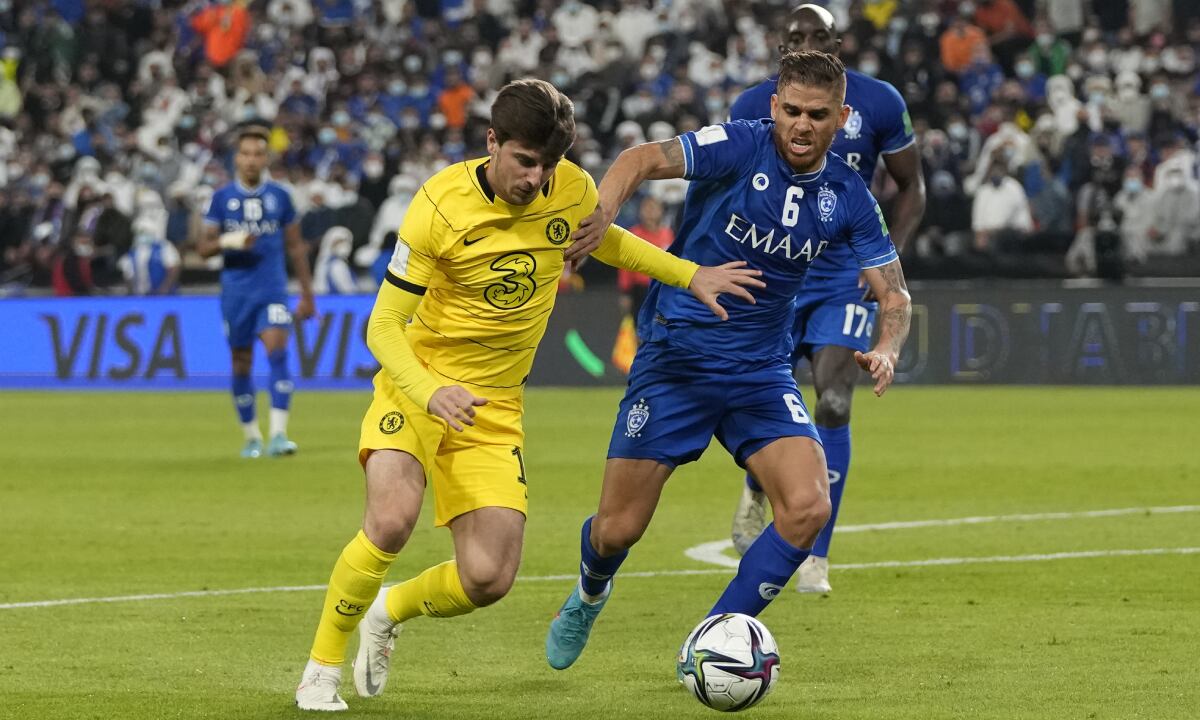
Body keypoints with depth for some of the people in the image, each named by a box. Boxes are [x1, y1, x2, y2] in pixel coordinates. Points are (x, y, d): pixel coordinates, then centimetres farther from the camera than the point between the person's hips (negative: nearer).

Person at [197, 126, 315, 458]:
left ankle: (278, 435, -23)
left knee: (277, 350, -18)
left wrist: (307, 294, 11)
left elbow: (295, 247, 12)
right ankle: (251, 437, 21)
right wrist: (227, 241, -19)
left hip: (273, 290, -1)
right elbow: (203, 248, 3)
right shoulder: (221, 198, 3)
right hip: (235, 291, 1)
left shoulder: (279, 196, 5)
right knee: (241, 364, 6)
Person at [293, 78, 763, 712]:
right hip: (417, 383, -4)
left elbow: (602, 239, 19)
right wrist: (431, 393, -35)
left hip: (494, 406, 4)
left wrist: (691, 276, 10)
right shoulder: (440, 205, -19)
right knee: (392, 520, -30)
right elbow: (382, 327, -17)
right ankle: (321, 670, -10)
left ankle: (390, 612, 26)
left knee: (488, 579, -7)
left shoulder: (571, 190, -7)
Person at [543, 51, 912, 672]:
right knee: (618, 530, -1)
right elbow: (643, 161, -28)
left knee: (809, 507, -18)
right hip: (675, 357, -3)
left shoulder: (848, 197, 0)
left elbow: (894, 297, 5)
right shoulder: (740, 147, -13)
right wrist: (601, 213, -48)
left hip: (761, 371, 3)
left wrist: (885, 350, -17)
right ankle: (589, 595, 37)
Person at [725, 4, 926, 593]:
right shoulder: (754, 108, -4)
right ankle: (756, 492, 40)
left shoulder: (878, 103, -5)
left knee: (833, 405, -16)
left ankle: (817, 558, -9)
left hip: (847, 277, -1)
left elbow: (911, 187, 6)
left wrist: (890, 254, -7)